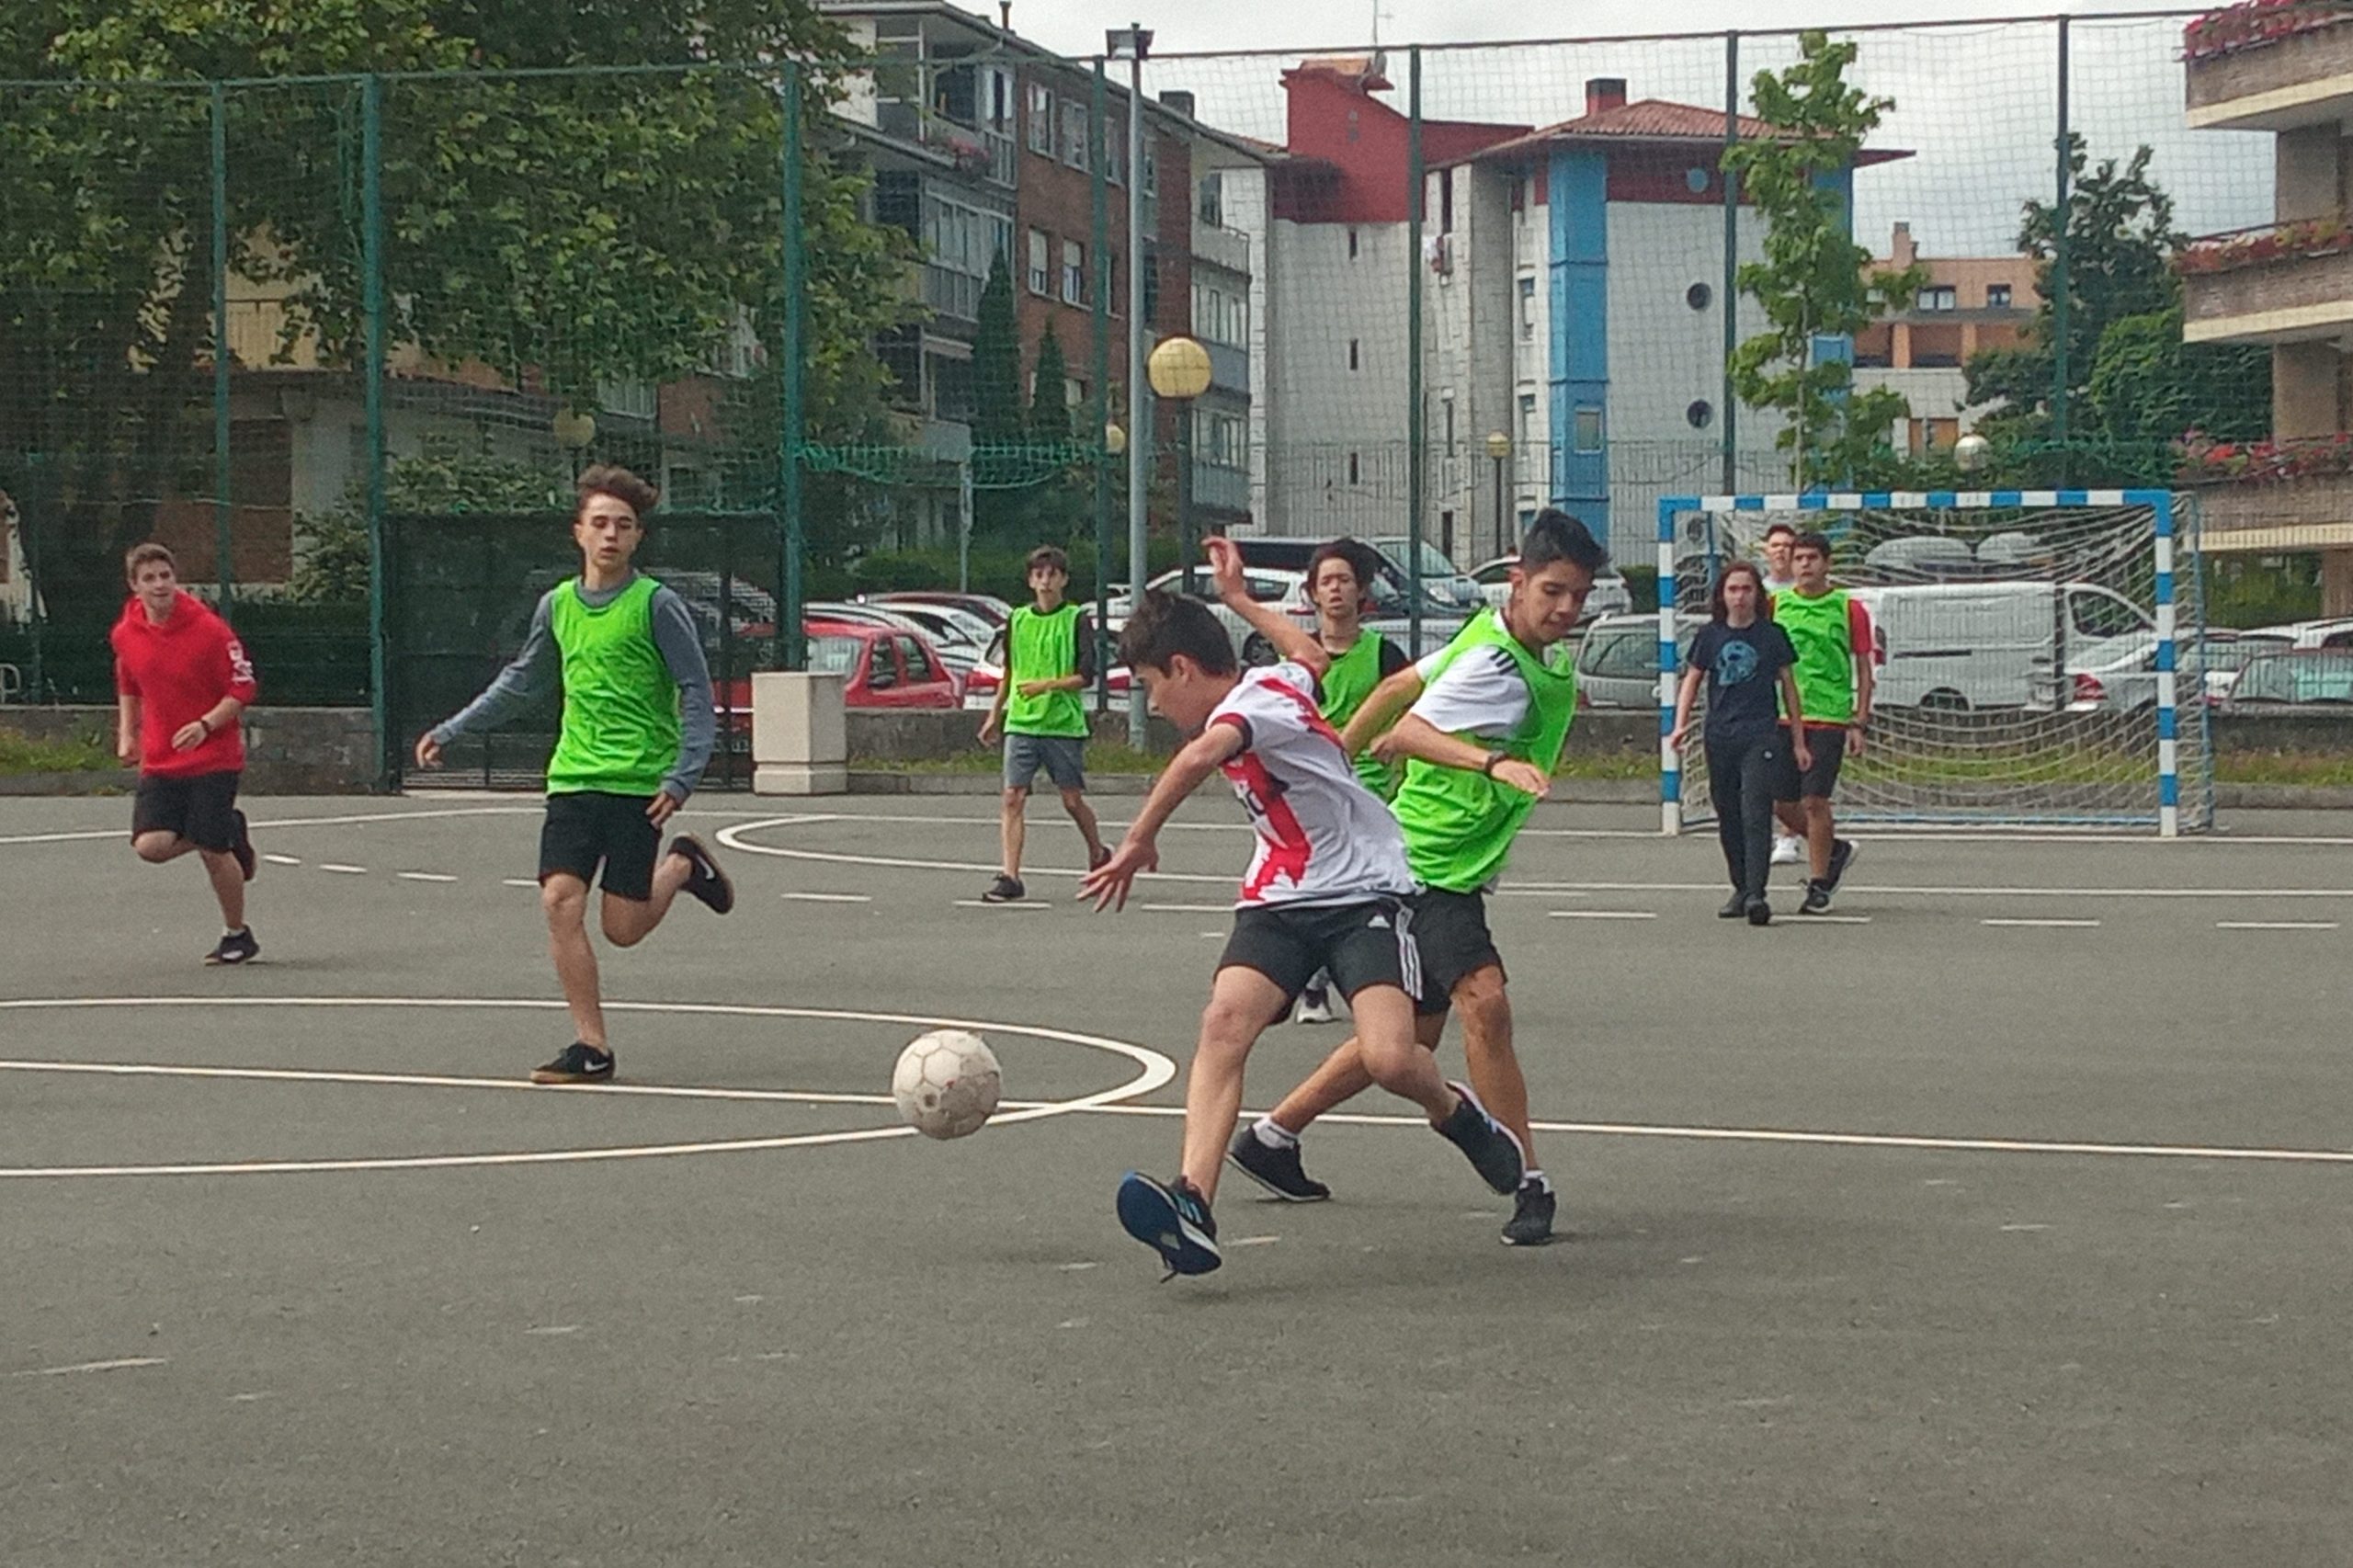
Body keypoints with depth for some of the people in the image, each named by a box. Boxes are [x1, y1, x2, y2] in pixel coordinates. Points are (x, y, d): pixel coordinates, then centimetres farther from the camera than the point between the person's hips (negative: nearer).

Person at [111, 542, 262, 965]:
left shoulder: (209, 629, -13)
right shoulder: (125, 635, 1)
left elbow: (243, 690, -9)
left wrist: (205, 725, -23)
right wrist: (127, 735, 9)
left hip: (213, 759, -4)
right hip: (159, 762, 4)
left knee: (213, 852, -4)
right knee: (151, 846, -13)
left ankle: (237, 936, 19)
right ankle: (228, 832, 16)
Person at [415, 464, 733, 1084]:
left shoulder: (657, 604, -7)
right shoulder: (558, 605, 9)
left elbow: (697, 696, -6)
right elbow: (521, 682, 24)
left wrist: (681, 779, -16)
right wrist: (451, 731, 23)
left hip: (639, 784, -4)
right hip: (572, 778, 4)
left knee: (622, 927, -3)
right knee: (560, 900, -11)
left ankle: (683, 867, 28)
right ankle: (591, 1046, -3)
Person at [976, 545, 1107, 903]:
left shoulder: (1076, 620, -2)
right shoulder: (1017, 620, 10)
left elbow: (1086, 675, -8)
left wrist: (1047, 685, -21)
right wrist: (995, 715, 26)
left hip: (1065, 725, -3)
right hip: (1020, 724, 3)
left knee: (1073, 800, 6)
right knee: (1013, 797, -9)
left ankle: (1098, 856, 31)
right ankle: (1010, 878, -12)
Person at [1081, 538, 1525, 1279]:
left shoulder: (1257, 698, -16)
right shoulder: (1276, 681, 12)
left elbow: (1204, 752, -40)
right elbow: (1312, 656, 37)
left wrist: (1139, 840, -38)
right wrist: (1238, 598, 47)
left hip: (1363, 892, -8)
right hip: (1279, 900, 8)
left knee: (1389, 1057, -26)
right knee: (1225, 1020, -21)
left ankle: (1457, 1113, 12)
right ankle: (1192, 1204, -36)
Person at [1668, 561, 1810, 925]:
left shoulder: (1772, 635, 3)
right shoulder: (1710, 635, 8)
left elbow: (1788, 686, 9)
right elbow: (1692, 681, 14)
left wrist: (1799, 742, 9)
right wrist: (1681, 724, -2)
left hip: (1761, 735, -3)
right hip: (1719, 737, 3)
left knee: (1756, 814, -14)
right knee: (1729, 819, 9)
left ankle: (1756, 893, -20)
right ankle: (1740, 889, 21)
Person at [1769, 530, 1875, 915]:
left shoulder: (1850, 609, 1)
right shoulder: (1776, 605, 8)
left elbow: (1863, 670, 5)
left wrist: (1860, 723, -1)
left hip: (1830, 717, -4)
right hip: (1783, 717, 4)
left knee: (1814, 801, -9)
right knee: (1781, 804, 4)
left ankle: (1819, 886, 4)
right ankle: (1835, 850, 29)